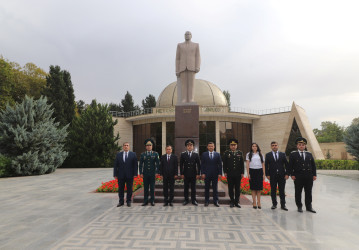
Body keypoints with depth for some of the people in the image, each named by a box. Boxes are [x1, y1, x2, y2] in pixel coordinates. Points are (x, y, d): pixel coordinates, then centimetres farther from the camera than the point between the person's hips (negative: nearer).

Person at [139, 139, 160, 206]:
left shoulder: (155, 154, 3)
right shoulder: (142, 154, 6)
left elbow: (157, 164, 0)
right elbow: (141, 164, 6)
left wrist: (157, 172, -8)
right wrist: (141, 173, 0)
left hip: (152, 174, -1)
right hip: (145, 174, 1)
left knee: (152, 188, 4)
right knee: (145, 188, 5)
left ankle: (152, 201, 12)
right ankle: (145, 201, 13)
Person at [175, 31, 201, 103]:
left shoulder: (196, 45, 13)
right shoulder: (179, 45, 14)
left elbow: (197, 57, 5)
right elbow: (177, 59, 9)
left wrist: (197, 67, -12)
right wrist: (177, 71, 0)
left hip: (191, 67, -1)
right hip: (182, 67, 1)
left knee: (191, 84, -7)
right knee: (183, 85, -5)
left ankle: (191, 101, -7)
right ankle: (184, 102, -4)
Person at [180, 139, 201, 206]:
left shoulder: (196, 154, 4)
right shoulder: (183, 154, 2)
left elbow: (198, 165, 4)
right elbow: (181, 165, 2)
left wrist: (198, 174, -2)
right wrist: (181, 174, -3)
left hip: (193, 174, 0)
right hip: (186, 174, 0)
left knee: (193, 188, 6)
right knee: (186, 188, 6)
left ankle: (193, 200, 16)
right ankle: (186, 200, 17)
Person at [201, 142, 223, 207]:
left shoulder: (217, 154, 6)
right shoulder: (204, 154, 4)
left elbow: (220, 165, 4)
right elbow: (202, 165, 2)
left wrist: (220, 173, -4)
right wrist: (203, 173, -7)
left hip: (215, 174, 1)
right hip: (207, 174, 0)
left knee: (215, 188, 6)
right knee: (206, 188, 6)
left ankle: (216, 201, 14)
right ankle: (206, 201, 15)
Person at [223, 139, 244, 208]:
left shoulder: (240, 153, 7)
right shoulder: (226, 153, 3)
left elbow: (242, 163, 7)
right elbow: (224, 163, 2)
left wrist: (242, 173, 3)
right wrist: (225, 172, -3)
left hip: (238, 174, 1)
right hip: (230, 174, -1)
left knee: (237, 188, 6)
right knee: (231, 188, 5)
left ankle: (237, 202, 16)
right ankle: (232, 202, 16)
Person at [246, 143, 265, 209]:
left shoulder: (260, 154, 11)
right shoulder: (248, 154, 5)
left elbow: (263, 165, 11)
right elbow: (247, 164, 1)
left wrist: (264, 174, 5)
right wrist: (248, 173, -7)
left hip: (259, 171, 2)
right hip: (252, 171, -2)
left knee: (259, 188, 2)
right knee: (253, 188, 1)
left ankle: (259, 202, 9)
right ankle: (254, 203, 7)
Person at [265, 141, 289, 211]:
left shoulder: (283, 154, 7)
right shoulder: (268, 155, 4)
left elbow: (286, 165, 6)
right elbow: (266, 165, 2)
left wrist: (287, 174, -3)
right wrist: (267, 174, -6)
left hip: (282, 176, 1)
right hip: (272, 176, 0)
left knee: (282, 191, 4)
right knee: (273, 191, 6)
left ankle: (283, 205, 12)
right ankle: (274, 204, 17)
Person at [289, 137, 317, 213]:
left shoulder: (309, 154, 13)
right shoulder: (293, 154, 1)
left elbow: (313, 165, 13)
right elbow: (290, 166, -2)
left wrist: (314, 174, 6)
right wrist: (292, 175, -10)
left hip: (309, 176, 3)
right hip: (298, 177, -3)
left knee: (308, 192, 10)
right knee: (298, 192, 4)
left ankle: (309, 206, 21)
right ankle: (299, 206, 16)